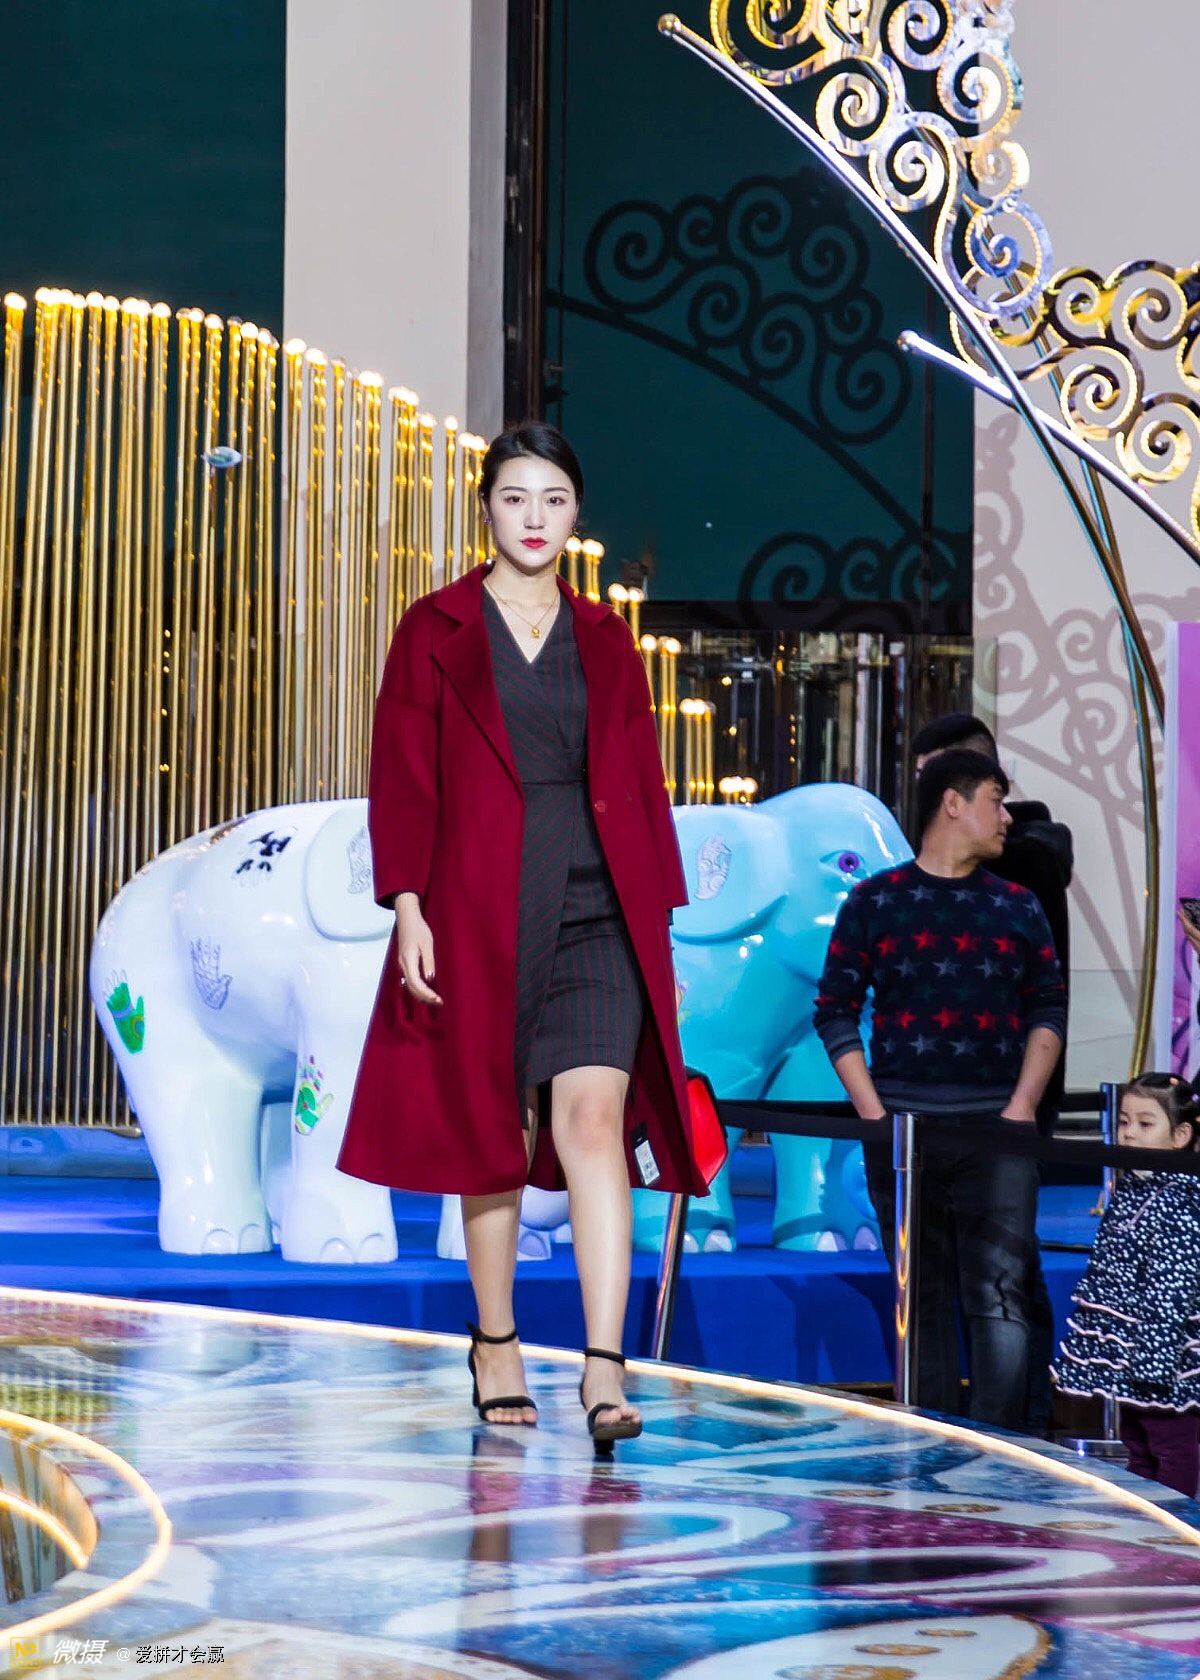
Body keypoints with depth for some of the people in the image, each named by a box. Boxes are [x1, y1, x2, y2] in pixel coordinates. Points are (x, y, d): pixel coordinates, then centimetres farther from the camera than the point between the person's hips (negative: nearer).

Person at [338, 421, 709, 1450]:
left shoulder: (604, 640, 13)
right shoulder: (437, 630, 6)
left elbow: (641, 784, 12)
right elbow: (402, 777, 1)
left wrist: (660, 920, 7)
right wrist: (407, 904, -9)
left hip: (597, 914, 1)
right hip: (478, 912, -1)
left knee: (593, 1120, -12)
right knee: (492, 1131, 5)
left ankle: (605, 1366, -18)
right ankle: (496, 1340, 22)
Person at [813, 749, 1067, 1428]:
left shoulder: (1018, 907, 12)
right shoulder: (875, 901, 7)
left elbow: (1047, 1011, 12)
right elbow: (835, 1011, 5)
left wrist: (1023, 1104, -3)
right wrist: (874, 1115, -5)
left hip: (996, 1122, 0)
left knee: (998, 1292, -10)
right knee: (923, 1295, 5)